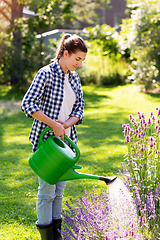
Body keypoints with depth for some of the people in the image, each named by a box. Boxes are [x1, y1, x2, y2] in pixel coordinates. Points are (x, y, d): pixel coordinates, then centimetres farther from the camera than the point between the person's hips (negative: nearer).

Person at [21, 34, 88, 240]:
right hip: (45, 139, -7)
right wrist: (54, 124, -22)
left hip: (65, 139, 7)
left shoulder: (74, 78, 8)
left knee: (60, 188, 14)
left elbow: (79, 109, 9)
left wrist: (66, 124, -11)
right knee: (47, 189, -1)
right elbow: (28, 103, -22)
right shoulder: (46, 74, -14)